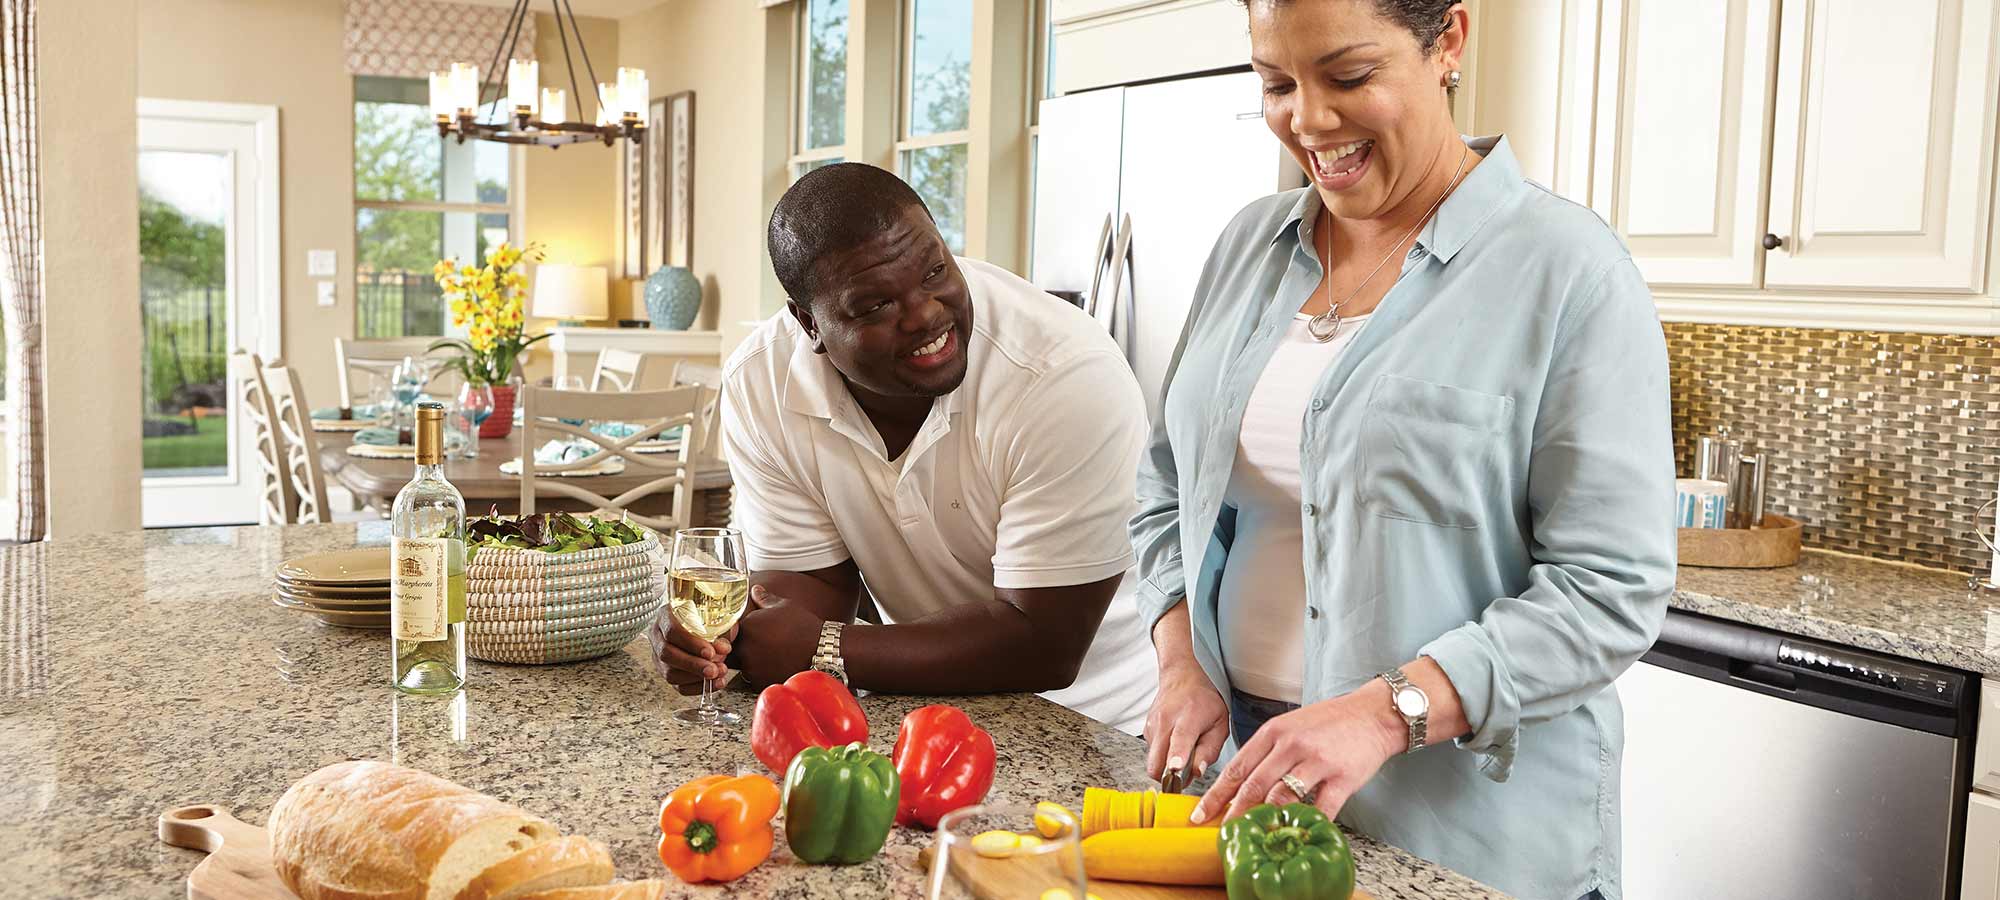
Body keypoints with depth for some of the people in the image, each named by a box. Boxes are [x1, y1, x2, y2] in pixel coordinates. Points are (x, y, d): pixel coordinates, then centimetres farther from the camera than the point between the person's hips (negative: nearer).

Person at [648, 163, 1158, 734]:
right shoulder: (758, 385, -10)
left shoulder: (1072, 377, -25)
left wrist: (825, 651, -23)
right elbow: (810, 579, -2)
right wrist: (726, 636, -22)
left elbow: (1044, 646, -23)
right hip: (918, 709, 4)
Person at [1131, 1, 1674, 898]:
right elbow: (1169, 488, 11)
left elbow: (1610, 590, -15)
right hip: (1241, 766, 5)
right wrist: (1182, 662, -4)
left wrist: (1390, 711, -25)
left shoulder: (1569, 275, -12)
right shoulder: (1249, 243, 5)